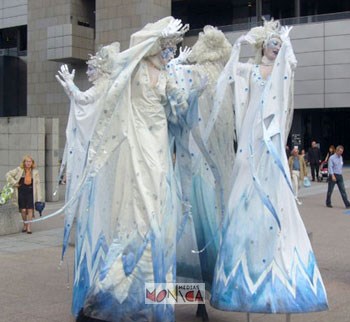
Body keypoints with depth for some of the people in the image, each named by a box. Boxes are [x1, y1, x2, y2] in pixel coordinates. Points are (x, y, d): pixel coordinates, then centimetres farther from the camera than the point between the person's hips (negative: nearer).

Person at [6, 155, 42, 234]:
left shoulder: (35, 172, 2)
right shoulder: (19, 170, 0)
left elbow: (37, 185, 3)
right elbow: (8, 175, 6)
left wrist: (39, 198, -1)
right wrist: (14, 183, -2)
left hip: (30, 193, 0)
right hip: (21, 192, 0)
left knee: (30, 210, -5)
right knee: (23, 210, 2)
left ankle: (29, 227, 2)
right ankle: (24, 225, 23)